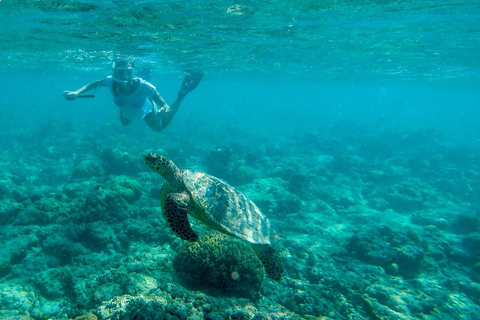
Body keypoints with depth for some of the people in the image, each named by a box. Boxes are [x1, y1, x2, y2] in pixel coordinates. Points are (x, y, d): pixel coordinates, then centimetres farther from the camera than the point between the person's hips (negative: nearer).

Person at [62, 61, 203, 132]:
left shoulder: (143, 86, -47)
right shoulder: (111, 82, -38)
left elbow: (165, 106, -44)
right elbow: (95, 83, -16)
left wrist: (165, 109, -66)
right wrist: (77, 93, -28)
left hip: (146, 110, -3)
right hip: (126, 112, 3)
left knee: (160, 128, 26)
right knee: (124, 123, 37)